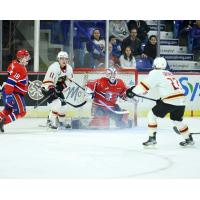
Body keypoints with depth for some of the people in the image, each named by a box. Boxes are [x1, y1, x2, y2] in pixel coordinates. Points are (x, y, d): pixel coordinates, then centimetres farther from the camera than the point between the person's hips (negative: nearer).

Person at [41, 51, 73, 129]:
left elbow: (68, 80, 7)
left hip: (58, 88, 8)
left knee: (63, 105, 7)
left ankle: (62, 122, 27)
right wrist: (52, 92, -35)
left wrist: (62, 86, -11)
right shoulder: (54, 67, -27)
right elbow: (48, 82, -31)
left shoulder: (69, 69, -4)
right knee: (57, 104, -23)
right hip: (47, 88, -8)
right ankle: (51, 122, -10)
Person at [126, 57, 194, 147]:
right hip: (181, 100, 7)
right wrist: (162, 99, 35)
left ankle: (152, 138, 3)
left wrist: (133, 91, 3)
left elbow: (145, 85, -6)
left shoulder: (155, 73, 0)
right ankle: (189, 139, 31)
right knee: (177, 120, 29)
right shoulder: (169, 73, 24)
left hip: (170, 101, -7)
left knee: (152, 115, 8)